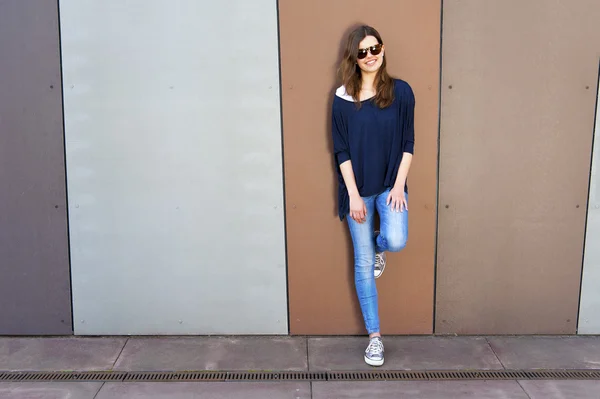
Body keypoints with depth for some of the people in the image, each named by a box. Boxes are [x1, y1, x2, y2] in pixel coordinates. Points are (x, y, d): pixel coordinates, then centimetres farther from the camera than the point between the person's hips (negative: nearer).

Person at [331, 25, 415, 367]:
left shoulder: (401, 91, -2)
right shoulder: (343, 97, -4)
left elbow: (408, 143, 0)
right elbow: (341, 150, -4)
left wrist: (399, 185, -9)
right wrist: (353, 195, -10)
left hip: (391, 184, 0)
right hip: (358, 188, 0)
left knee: (396, 242, -23)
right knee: (363, 264, 3)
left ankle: (377, 245, 18)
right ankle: (375, 336, 17)